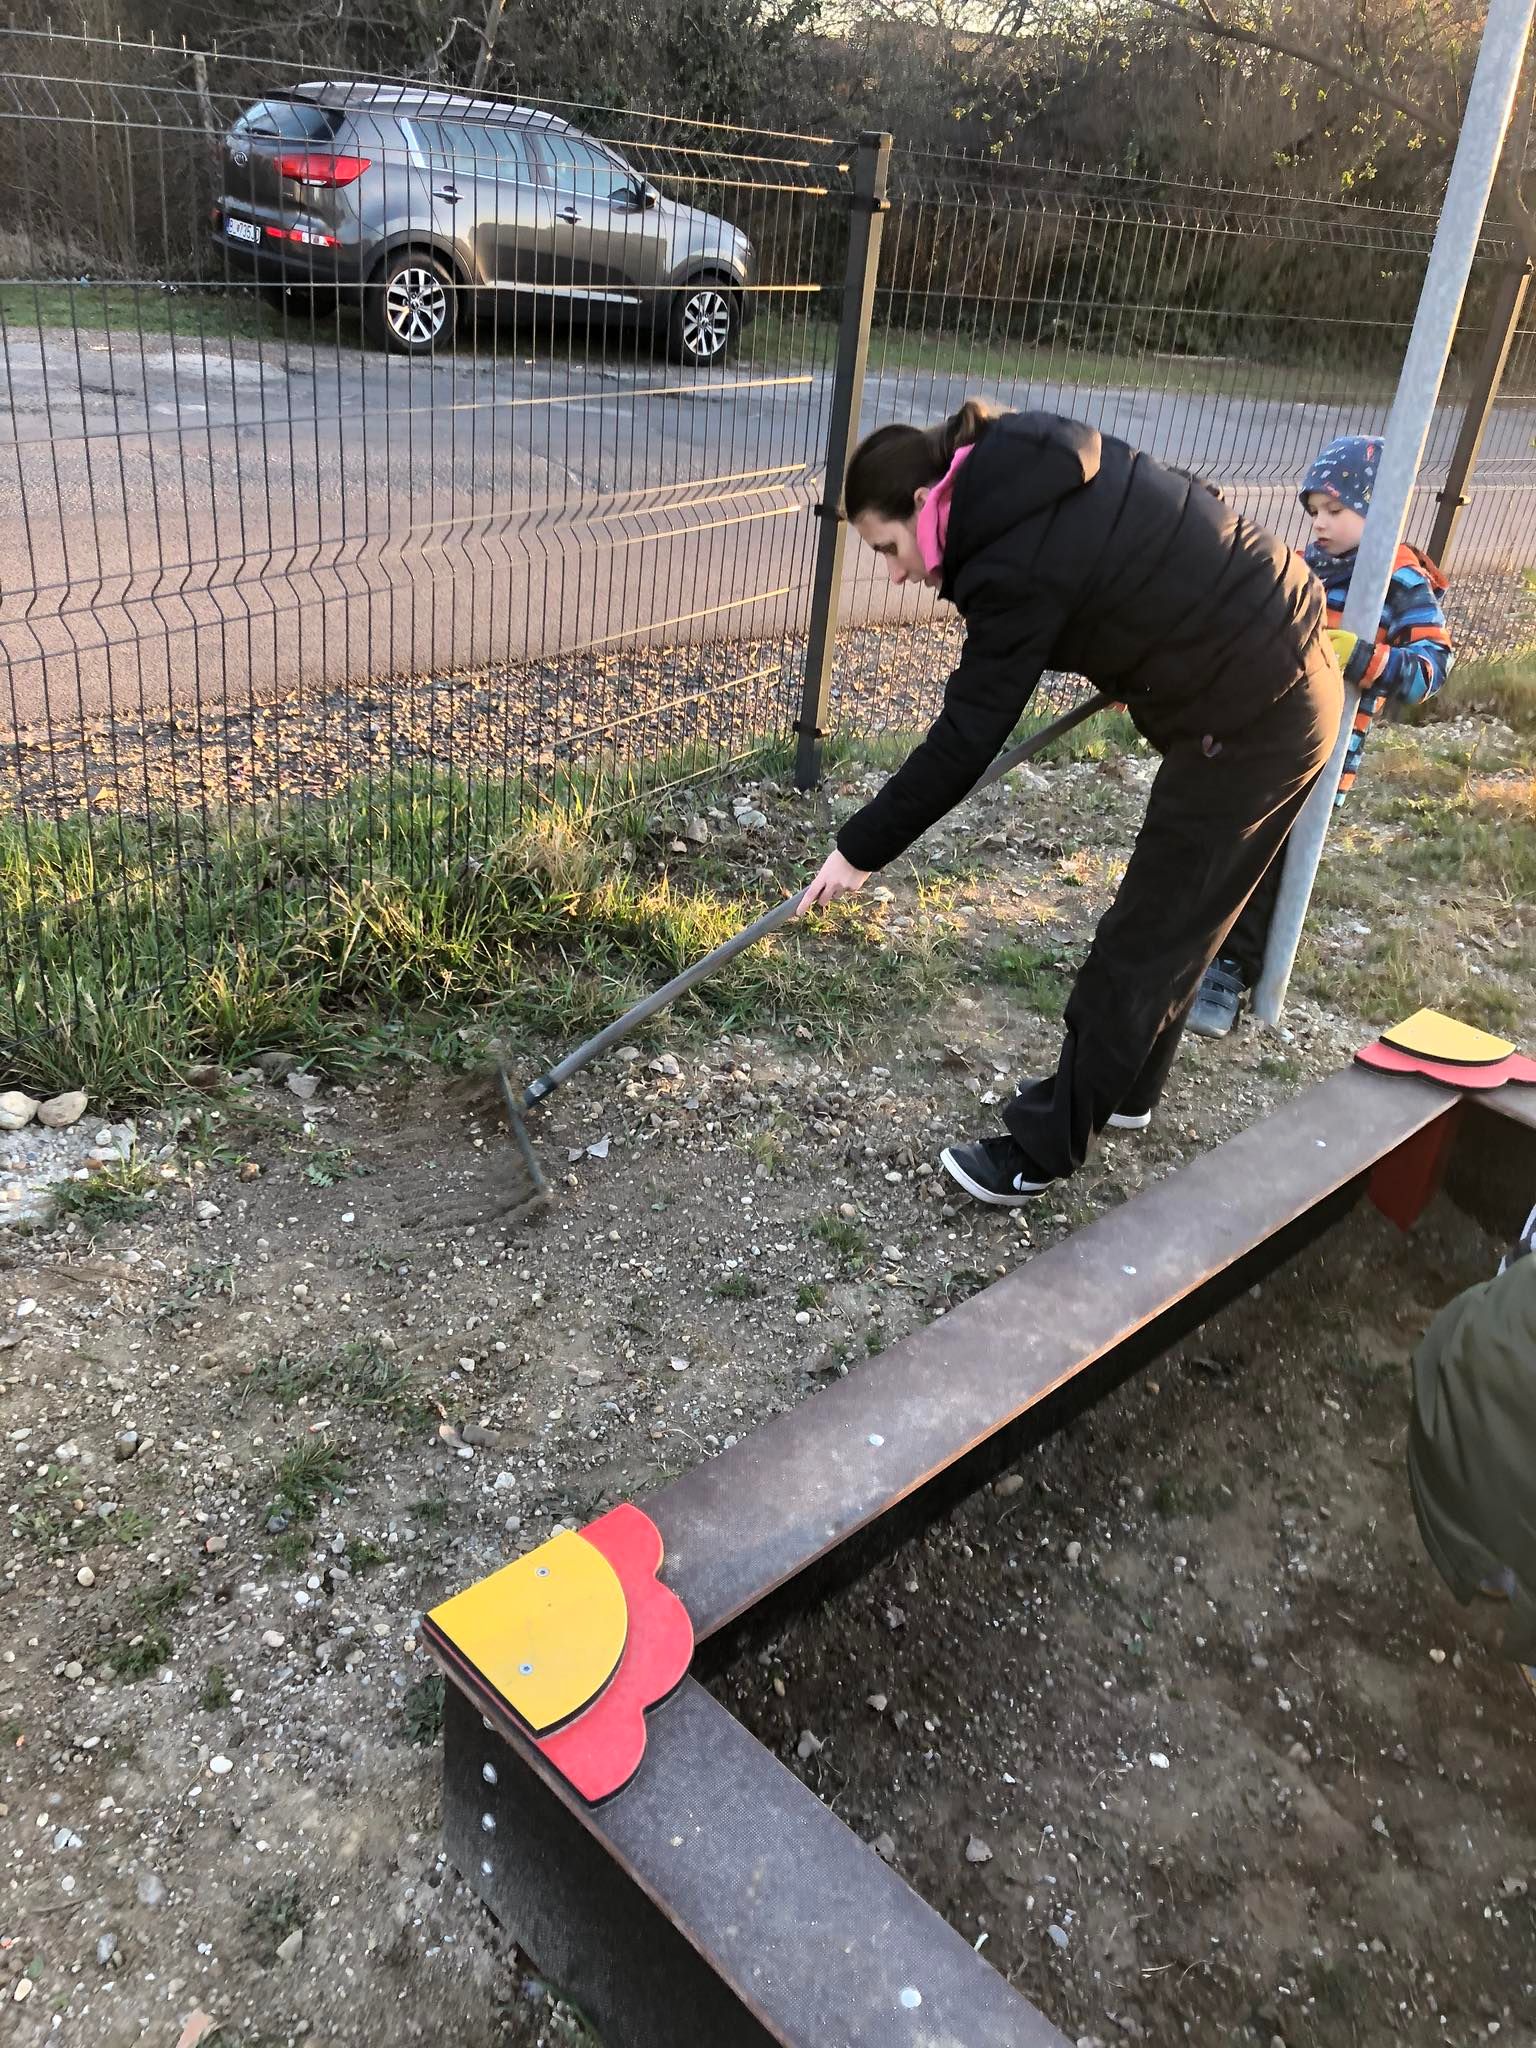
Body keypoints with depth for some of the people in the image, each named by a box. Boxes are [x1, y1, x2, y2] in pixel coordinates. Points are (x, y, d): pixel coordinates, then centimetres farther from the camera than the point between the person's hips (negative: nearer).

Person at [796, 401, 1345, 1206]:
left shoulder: (1019, 564, -24)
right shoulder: (1034, 463, 3)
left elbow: (964, 740, -21)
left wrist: (861, 847, -12)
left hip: (1250, 722, -10)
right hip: (1286, 666, 10)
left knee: (1143, 942, 0)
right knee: (1170, 919, 21)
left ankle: (1044, 1149, 12)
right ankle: (1123, 1088, 38)